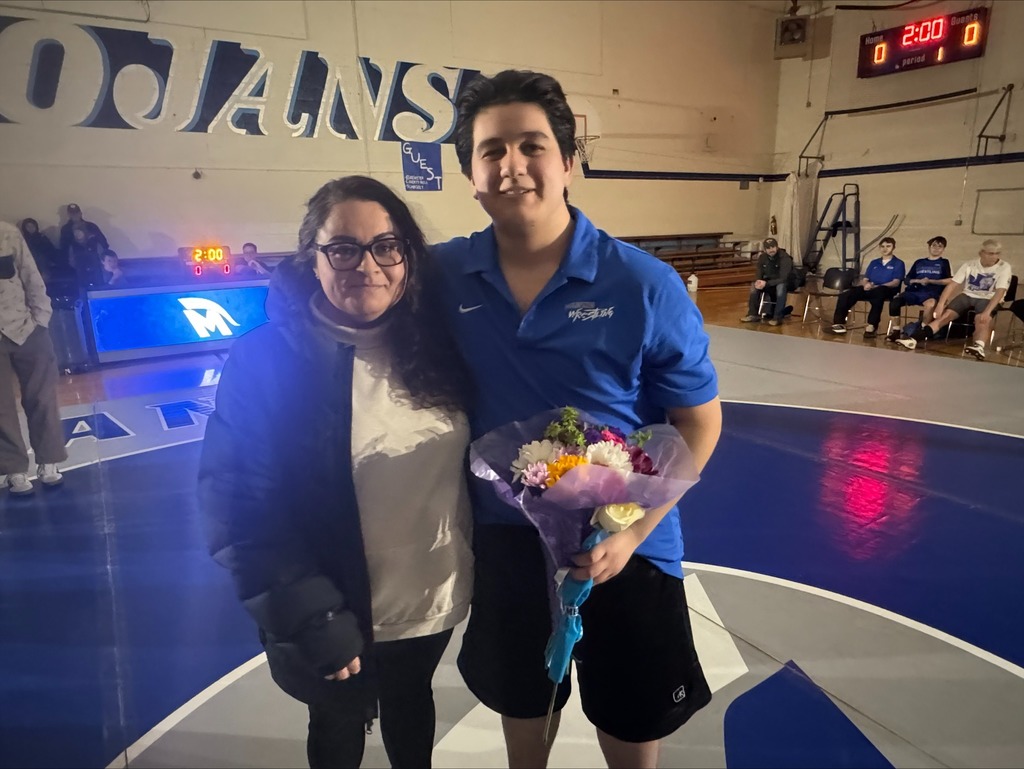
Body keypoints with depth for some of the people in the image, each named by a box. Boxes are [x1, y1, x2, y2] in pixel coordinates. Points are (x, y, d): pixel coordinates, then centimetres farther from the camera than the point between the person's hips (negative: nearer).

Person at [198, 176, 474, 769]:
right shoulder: (266, 360, -20)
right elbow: (240, 507, -19)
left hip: (438, 596, 4)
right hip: (339, 617, -3)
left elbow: (474, 460, 1)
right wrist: (313, 620, -21)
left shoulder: (433, 341, -7)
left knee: (412, 704, 30)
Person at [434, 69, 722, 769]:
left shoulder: (645, 285, -16)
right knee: (522, 700, 27)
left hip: (619, 543, -1)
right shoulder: (445, 274, -10)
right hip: (502, 538, 2)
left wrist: (633, 533, -18)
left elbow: (699, 422, -9)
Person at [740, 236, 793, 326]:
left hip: (783, 283, -5)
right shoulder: (762, 258, -6)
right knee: (754, 285, -17)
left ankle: (778, 317, -34)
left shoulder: (785, 258, -24)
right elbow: (759, 275, -4)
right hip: (769, 282, 6)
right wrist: (758, 282, -28)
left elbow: (783, 279, -30)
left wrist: (766, 283, -39)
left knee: (781, 286, -38)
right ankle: (753, 314, -11)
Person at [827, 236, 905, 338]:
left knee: (878, 293, -43)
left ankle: (872, 327, -46)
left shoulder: (898, 263, 8)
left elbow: (896, 283, -5)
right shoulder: (874, 263, 23)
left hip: (886, 290, -5)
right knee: (845, 295, -20)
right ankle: (839, 324, -21)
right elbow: (865, 279, 16)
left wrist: (876, 286, -17)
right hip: (869, 289, 5)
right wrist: (866, 284, -10)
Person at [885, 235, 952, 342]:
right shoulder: (919, 262, 23)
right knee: (894, 301, -27)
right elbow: (907, 280, 17)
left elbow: (949, 281, 3)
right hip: (914, 291, 3)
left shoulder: (944, 262, 15)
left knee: (930, 304, -40)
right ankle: (896, 330, -16)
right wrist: (919, 281, -4)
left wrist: (930, 281, -8)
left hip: (931, 292, -3)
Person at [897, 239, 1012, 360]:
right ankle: (914, 339, -38)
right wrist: (940, 304, -20)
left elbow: (1000, 292, -19)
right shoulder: (969, 265, 0)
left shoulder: (1004, 268, -8)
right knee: (946, 314, -22)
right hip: (967, 295, 3)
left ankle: (979, 347, -62)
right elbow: (952, 285, -5)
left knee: (982, 318, -36)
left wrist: (987, 312, -35)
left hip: (988, 299, -2)